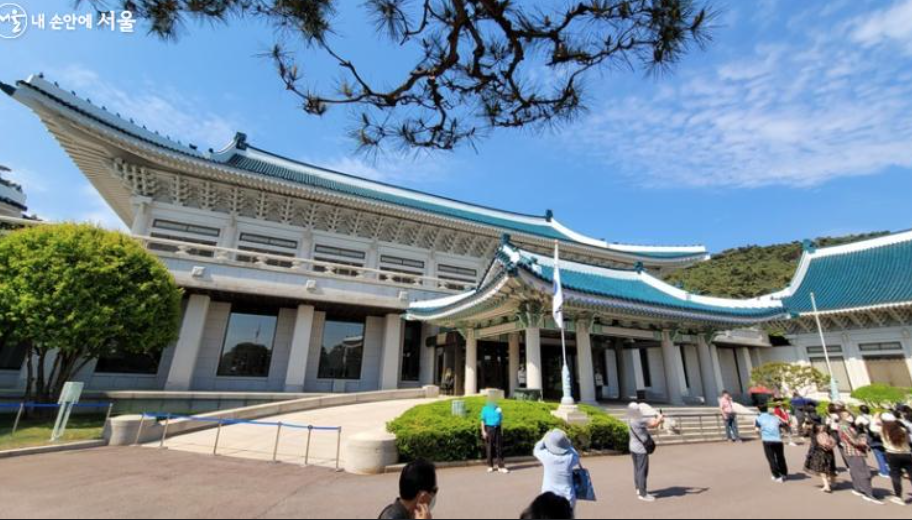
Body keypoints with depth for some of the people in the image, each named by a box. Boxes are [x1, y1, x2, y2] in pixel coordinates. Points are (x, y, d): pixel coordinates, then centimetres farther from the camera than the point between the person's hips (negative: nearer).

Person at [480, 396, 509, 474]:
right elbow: (483, 421, -3)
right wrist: (483, 431, -10)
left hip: (497, 429, 3)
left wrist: (502, 431, 10)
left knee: (499, 448, 1)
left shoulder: (499, 409, 8)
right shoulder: (485, 409, -1)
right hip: (489, 429, -3)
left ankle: (501, 466, 6)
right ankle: (490, 466, 17)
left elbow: (501, 421, 14)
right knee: (490, 448, 4)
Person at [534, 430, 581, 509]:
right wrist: (567, 443, 15)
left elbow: (537, 450, 7)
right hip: (568, 499, 1)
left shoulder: (547, 456, -17)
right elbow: (576, 457, 11)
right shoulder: (570, 458, -15)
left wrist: (546, 437, 13)